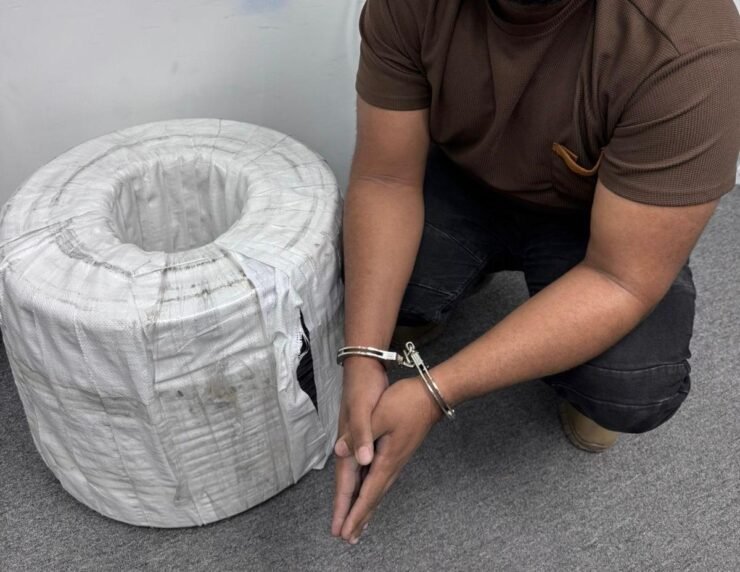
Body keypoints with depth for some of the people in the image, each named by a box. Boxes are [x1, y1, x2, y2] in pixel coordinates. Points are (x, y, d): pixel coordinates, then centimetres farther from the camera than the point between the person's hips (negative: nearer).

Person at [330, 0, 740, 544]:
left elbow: (622, 280, -32)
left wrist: (436, 393, -37)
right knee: (368, 286, -25)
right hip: (460, 182, 3)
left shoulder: (688, 44, -36)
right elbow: (385, 178, -20)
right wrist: (364, 358, -32)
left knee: (637, 390, -28)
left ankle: (575, 356, 9)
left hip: (603, 220, -2)